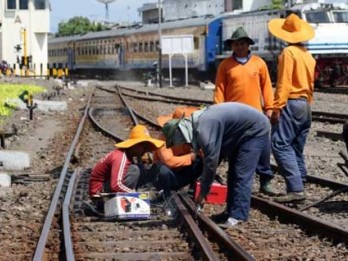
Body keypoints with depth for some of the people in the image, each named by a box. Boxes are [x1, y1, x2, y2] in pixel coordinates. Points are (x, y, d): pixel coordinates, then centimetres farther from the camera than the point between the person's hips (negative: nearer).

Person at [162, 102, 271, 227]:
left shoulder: (203, 129, -28)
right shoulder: (198, 123, 3)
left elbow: (211, 162, -25)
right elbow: (210, 158, 12)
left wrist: (202, 193, -15)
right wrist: (204, 188, 13)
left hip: (256, 130, -10)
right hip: (244, 132, 10)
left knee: (242, 175, -15)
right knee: (233, 174, 13)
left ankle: (237, 217, -14)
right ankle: (231, 212, 18)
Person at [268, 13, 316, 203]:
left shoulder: (289, 52, -10)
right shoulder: (308, 55, 16)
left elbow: (284, 83, -16)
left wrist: (277, 108, -17)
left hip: (291, 104, -9)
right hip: (305, 105, 9)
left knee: (280, 145, -13)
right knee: (296, 149, 11)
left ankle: (295, 188, -22)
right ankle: (298, 187, 9)